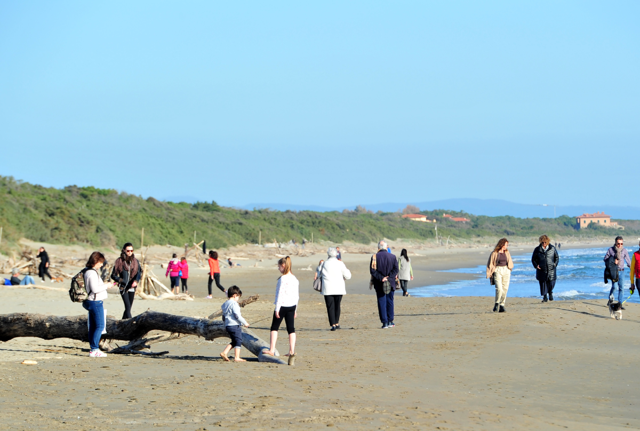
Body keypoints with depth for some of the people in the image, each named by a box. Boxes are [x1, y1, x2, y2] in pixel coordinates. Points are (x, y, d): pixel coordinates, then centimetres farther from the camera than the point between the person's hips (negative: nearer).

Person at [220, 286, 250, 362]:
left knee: (234, 342, 17)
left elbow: (223, 318, 20)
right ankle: (237, 357, -3)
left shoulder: (225, 304, 15)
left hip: (227, 326, 9)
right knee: (238, 341, -2)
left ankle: (224, 352, 7)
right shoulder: (234, 304, -13)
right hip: (235, 325, -9)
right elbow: (237, 315, -18)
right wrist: (245, 323, -8)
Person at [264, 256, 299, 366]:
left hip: (282, 306, -7)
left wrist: (277, 309, -12)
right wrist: (295, 309, 21)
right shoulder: (294, 279, 8)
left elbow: (280, 294, -16)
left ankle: (272, 350, 3)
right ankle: (292, 351, 7)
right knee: (291, 329, 7)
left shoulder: (283, 279, -14)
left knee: (274, 327, 4)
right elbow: (297, 295, 13)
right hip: (292, 306, 7)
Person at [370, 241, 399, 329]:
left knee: (382, 302, 2)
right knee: (390, 302, 13)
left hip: (379, 284, -2)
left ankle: (384, 322, -2)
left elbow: (372, 270, -10)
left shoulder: (374, 257, -3)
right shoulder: (392, 257, 2)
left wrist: (381, 278, -11)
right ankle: (390, 321, 15)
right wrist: (388, 278, -9)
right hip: (391, 284, 2)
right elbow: (396, 269, -5)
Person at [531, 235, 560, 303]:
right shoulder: (537, 250, 4)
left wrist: (555, 264, -1)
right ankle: (544, 297, 9)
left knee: (551, 283, -5)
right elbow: (533, 259, 11)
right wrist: (536, 265, -6)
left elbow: (557, 258, 14)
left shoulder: (552, 249, 5)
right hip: (541, 270, 0)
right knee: (543, 283, -2)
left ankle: (550, 292, 26)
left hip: (551, 270, 0)